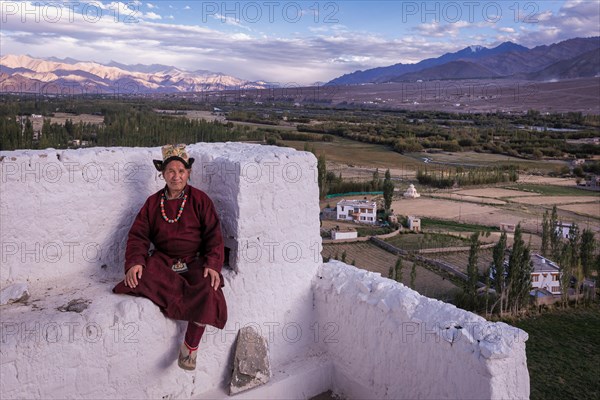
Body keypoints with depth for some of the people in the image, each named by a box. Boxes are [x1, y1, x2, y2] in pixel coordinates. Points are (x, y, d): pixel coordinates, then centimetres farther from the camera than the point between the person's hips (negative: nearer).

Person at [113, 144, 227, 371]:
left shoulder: (200, 200, 4)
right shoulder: (153, 202, 11)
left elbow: (214, 235, -1)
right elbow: (138, 235, 5)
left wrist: (212, 265, -17)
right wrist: (135, 262, -15)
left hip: (194, 262, -2)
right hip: (162, 262, 2)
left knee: (208, 290, -32)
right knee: (139, 280, -30)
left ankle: (190, 346, -19)